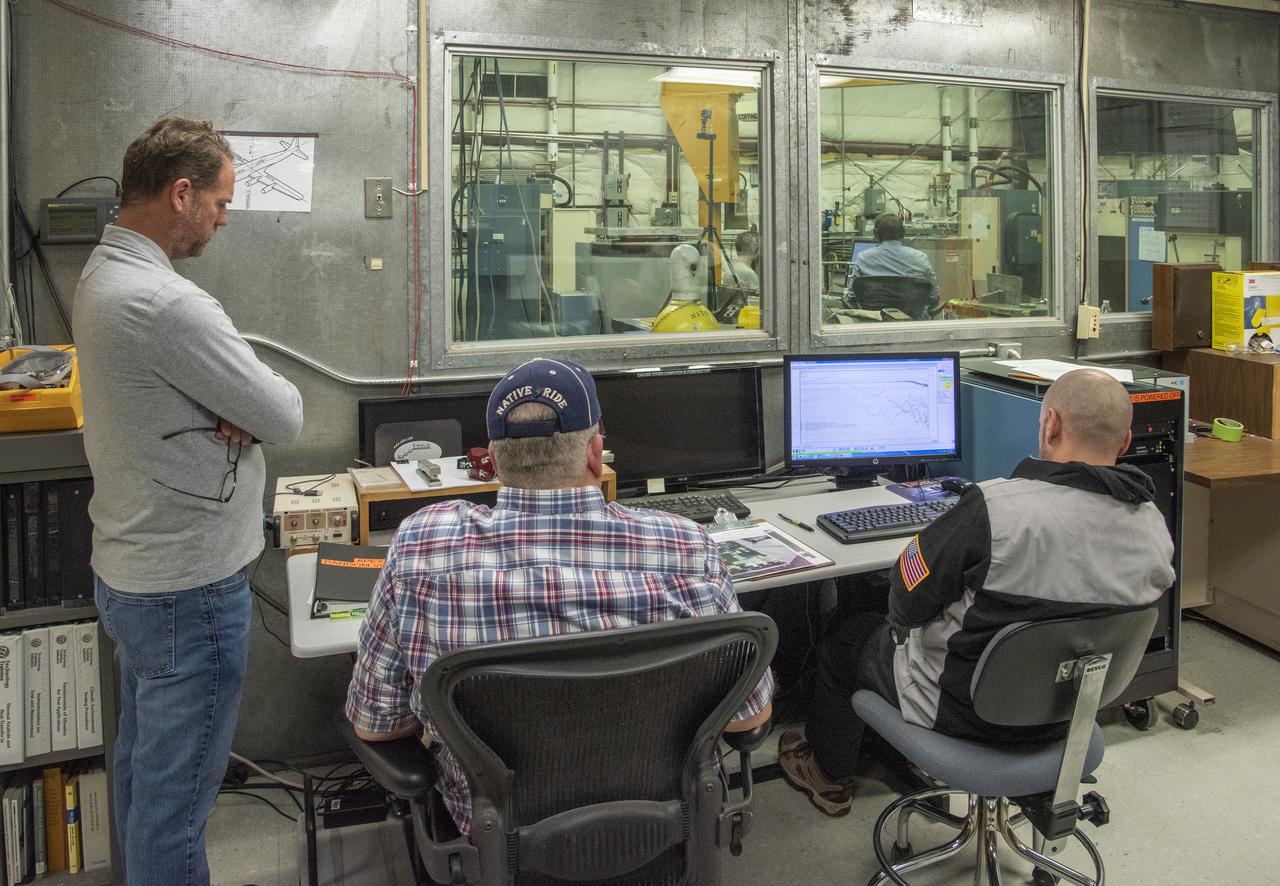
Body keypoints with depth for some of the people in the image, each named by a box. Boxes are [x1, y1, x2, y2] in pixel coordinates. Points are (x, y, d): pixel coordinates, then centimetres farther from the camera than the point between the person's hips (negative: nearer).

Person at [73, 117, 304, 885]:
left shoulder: (104, 275, 7)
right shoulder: (165, 303, -26)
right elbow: (284, 417, -21)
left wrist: (233, 410, -8)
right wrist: (262, 401, 1)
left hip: (131, 570, 10)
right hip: (188, 589, -10)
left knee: (142, 763, 24)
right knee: (177, 793, 5)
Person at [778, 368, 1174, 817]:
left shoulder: (997, 507, -31)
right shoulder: (1155, 527, -11)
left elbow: (907, 601, -19)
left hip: (968, 708, -6)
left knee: (845, 634, 21)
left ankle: (828, 775, 44)